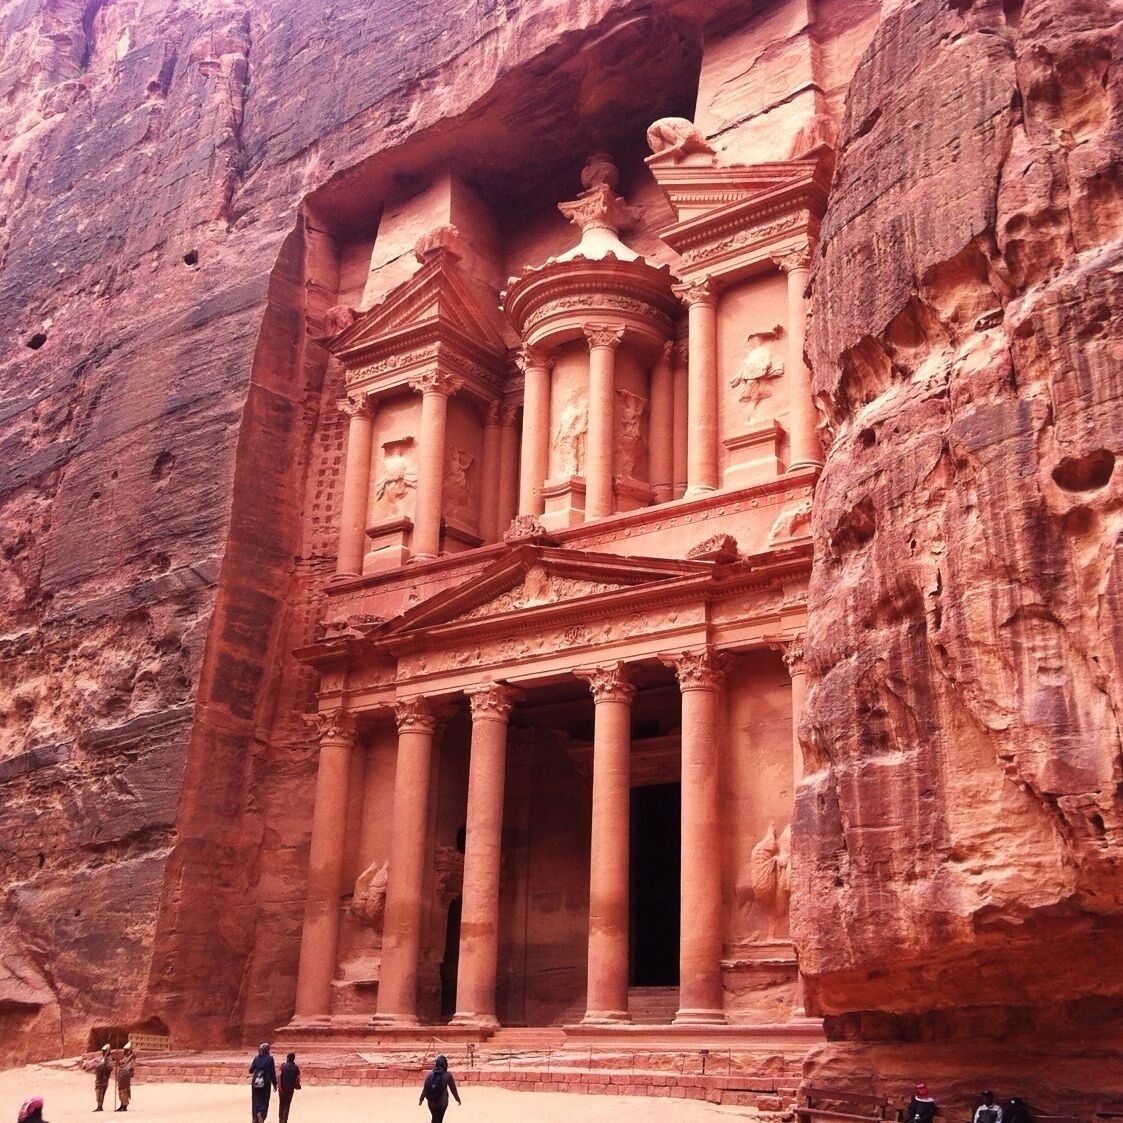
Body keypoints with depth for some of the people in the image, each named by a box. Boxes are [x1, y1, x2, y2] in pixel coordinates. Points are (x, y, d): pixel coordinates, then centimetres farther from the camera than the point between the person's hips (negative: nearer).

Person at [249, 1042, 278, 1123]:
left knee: (256, 1100, 12)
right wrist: (274, 1084, 1)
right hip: (266, 1083, -3)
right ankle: (261, 1113, -23)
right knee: (264, 1100, 5)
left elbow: (251, 1071, 4)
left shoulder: (256, 1058, 1)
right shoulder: (270, 1059, -6)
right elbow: (273, 1072, -6)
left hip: (256, 1082, 3)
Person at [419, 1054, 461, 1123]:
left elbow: (425, 1088, 2)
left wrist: (421, 1099, 16)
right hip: (442, 1102, -3)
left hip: (431, 1102, 3)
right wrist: (458, 1099, 12)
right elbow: (453, 1088, -2)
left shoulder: (430, 1074, -2)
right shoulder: (448, 1075, -10)